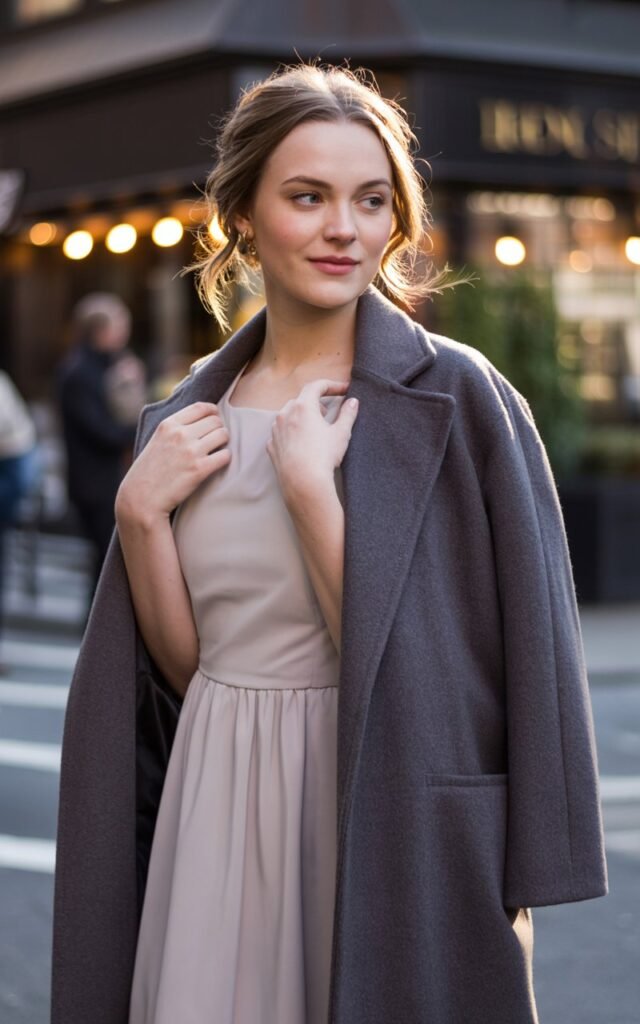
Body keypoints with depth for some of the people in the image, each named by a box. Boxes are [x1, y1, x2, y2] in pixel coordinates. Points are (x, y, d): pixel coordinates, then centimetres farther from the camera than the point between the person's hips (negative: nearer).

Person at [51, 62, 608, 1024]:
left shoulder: (458, 400, -10)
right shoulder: (190, 417, 6)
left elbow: (417, 663, -14)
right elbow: (184, 666, 6)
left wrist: (310, 485, -20)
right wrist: (139, 514, -7)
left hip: (391, 836, -4)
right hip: (216, 828, 5)